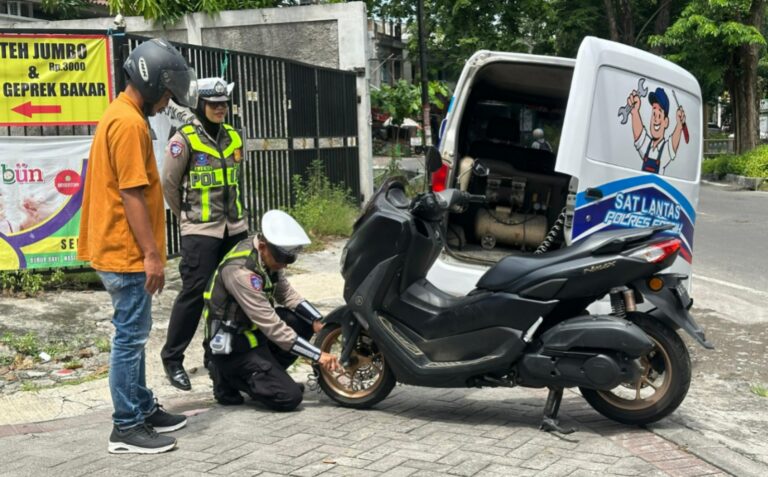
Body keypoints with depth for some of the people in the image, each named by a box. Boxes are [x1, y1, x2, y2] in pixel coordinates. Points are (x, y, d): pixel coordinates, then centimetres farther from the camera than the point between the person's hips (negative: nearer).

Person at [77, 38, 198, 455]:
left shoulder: (121, 116, 15)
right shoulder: (130, 123, -18)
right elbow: (131, 194, -22)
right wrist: (151, 254, -19)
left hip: (120, 250, 11)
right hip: (127, 253, -11)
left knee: (133, 335, 16)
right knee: (130, 337, -4)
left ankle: (144, 410, 27)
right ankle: (126, 428, 4)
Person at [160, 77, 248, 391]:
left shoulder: (233, 136, 10)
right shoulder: (184, 139, -8)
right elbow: (169, 185, -2)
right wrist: (187, 216, 8)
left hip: (235, 227, 6)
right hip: (200, 231, -6)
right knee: (194, 293, -7)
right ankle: (172, 358, 5)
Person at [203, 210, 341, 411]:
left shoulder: (269, 255, -4)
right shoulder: (241, 271, -30)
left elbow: (287, 294, 7)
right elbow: (272, 327, -29)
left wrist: (317, 323, -9)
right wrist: (318, 355, -28)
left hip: (254, 330, 9)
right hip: (234, 347, -9)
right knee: (289, 397, -18)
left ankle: (268, 374, 4)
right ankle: (230, 377, 2)